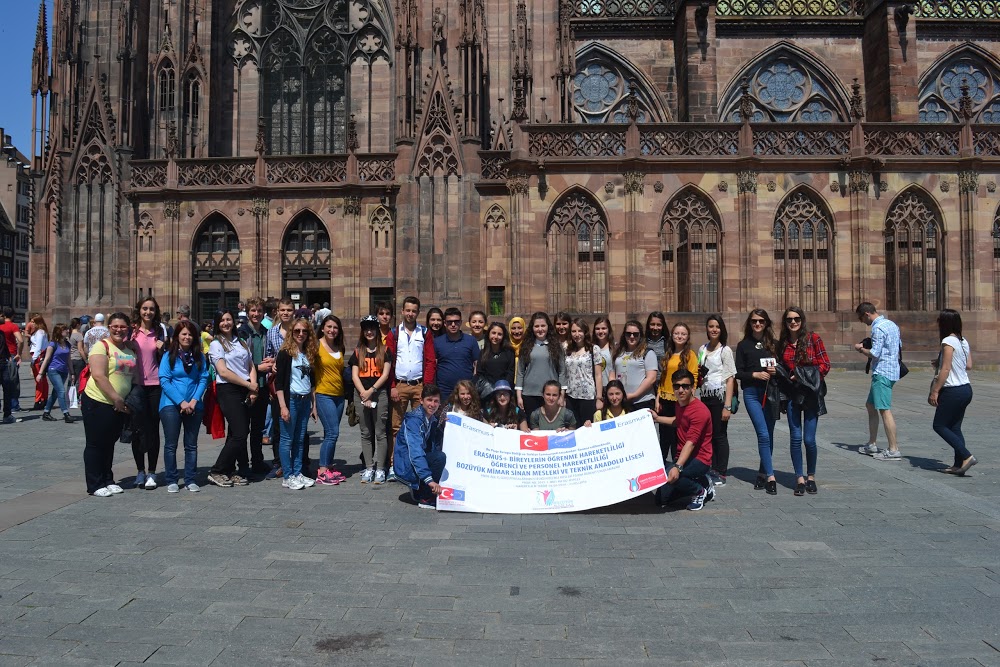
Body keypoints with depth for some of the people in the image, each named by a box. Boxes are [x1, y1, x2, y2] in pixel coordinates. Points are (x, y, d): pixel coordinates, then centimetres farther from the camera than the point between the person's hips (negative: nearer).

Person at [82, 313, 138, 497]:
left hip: (119, 405, 7)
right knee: (95, 444, 3)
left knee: (109, 443, 15)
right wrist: (116, 398, -20)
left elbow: (135, 377, 18)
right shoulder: (102, 346, -11)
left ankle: (108, 481, 24)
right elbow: (99, 375, -18)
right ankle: (95, 485, 9)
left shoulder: (131, 350, 11)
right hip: (97, 402, -6)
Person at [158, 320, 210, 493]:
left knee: (191, 445, 8)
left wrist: (194, 401, -11)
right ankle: (171, 480, 12)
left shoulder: (200, 357, 6)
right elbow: (164, 380, -7)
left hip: (194, 406, 2)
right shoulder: (169, 356, -1)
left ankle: (190, 480, 15)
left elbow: (204, 379, 2)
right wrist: (181, 402, -14)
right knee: (171, 444, 3)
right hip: (171, 404, -2)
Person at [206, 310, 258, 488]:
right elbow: (223, 372, -10)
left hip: (245, 392, 6)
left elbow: (251, 367, 14)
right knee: (240, 434, -11)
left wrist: (253, 387, -3)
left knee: (235, 433, 8)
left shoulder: (241, 343, 17)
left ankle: (229, 472, 16)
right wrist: (249, 385, -9)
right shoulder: (216, 344, -2)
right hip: (228, 391, -6)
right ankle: (216, 472, 0)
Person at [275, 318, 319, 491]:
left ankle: (297, 473, 17)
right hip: (290, 400, -6)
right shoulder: (285, 353, -7)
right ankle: (287, 477, 6)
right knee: (287, 439, 0)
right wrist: (283, 406, -16)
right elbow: (278, 382, -10)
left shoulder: (310, 354, 12)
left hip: (305, 400, 6)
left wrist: (314, 404, 13)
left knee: (300, 439, 10)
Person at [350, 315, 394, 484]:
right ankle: (369, 468, 12)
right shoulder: (358, 352, 12)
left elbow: (385, 374, -2)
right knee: (366, 433, 6)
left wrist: (371, 390, -12)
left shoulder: (384, 350, 5)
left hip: (380, 394, -3)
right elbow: (354, 375, 5)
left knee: (380, 433, -3)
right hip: (362, 395, 3)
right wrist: (364, 394, -8)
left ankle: (380, 469, 1)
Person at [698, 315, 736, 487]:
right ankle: (712, 469, 17)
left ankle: (721, 473, 8)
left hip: (720, 396, -5)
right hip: (705, 396, 5)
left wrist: (727, 406, -15)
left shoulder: (725, 350, -5)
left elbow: (730, 379, -10)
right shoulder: (702, 349, 11)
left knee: (720, 435, -1)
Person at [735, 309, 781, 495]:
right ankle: (770, 477, -8)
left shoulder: (773, 344, 10)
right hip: (752, 393, -3)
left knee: (768, 436, 8)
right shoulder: (743, 345, 5)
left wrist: (776, 370, -7)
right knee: (763, 435, -10)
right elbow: (738, 372, 2)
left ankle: (762, 473, 20)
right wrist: (755, 374, -13)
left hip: (771, 392, 3)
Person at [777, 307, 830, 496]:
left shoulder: (813, 338, -1)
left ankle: (811, 477, 19)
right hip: (792, 394, 2)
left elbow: (825, 364, -2)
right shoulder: (782, 343, 9)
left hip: (811, 393, -2)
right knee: (795, 438, 0)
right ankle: (800, 478, 12)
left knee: (809, 439, -2)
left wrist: (807, 376, -12)